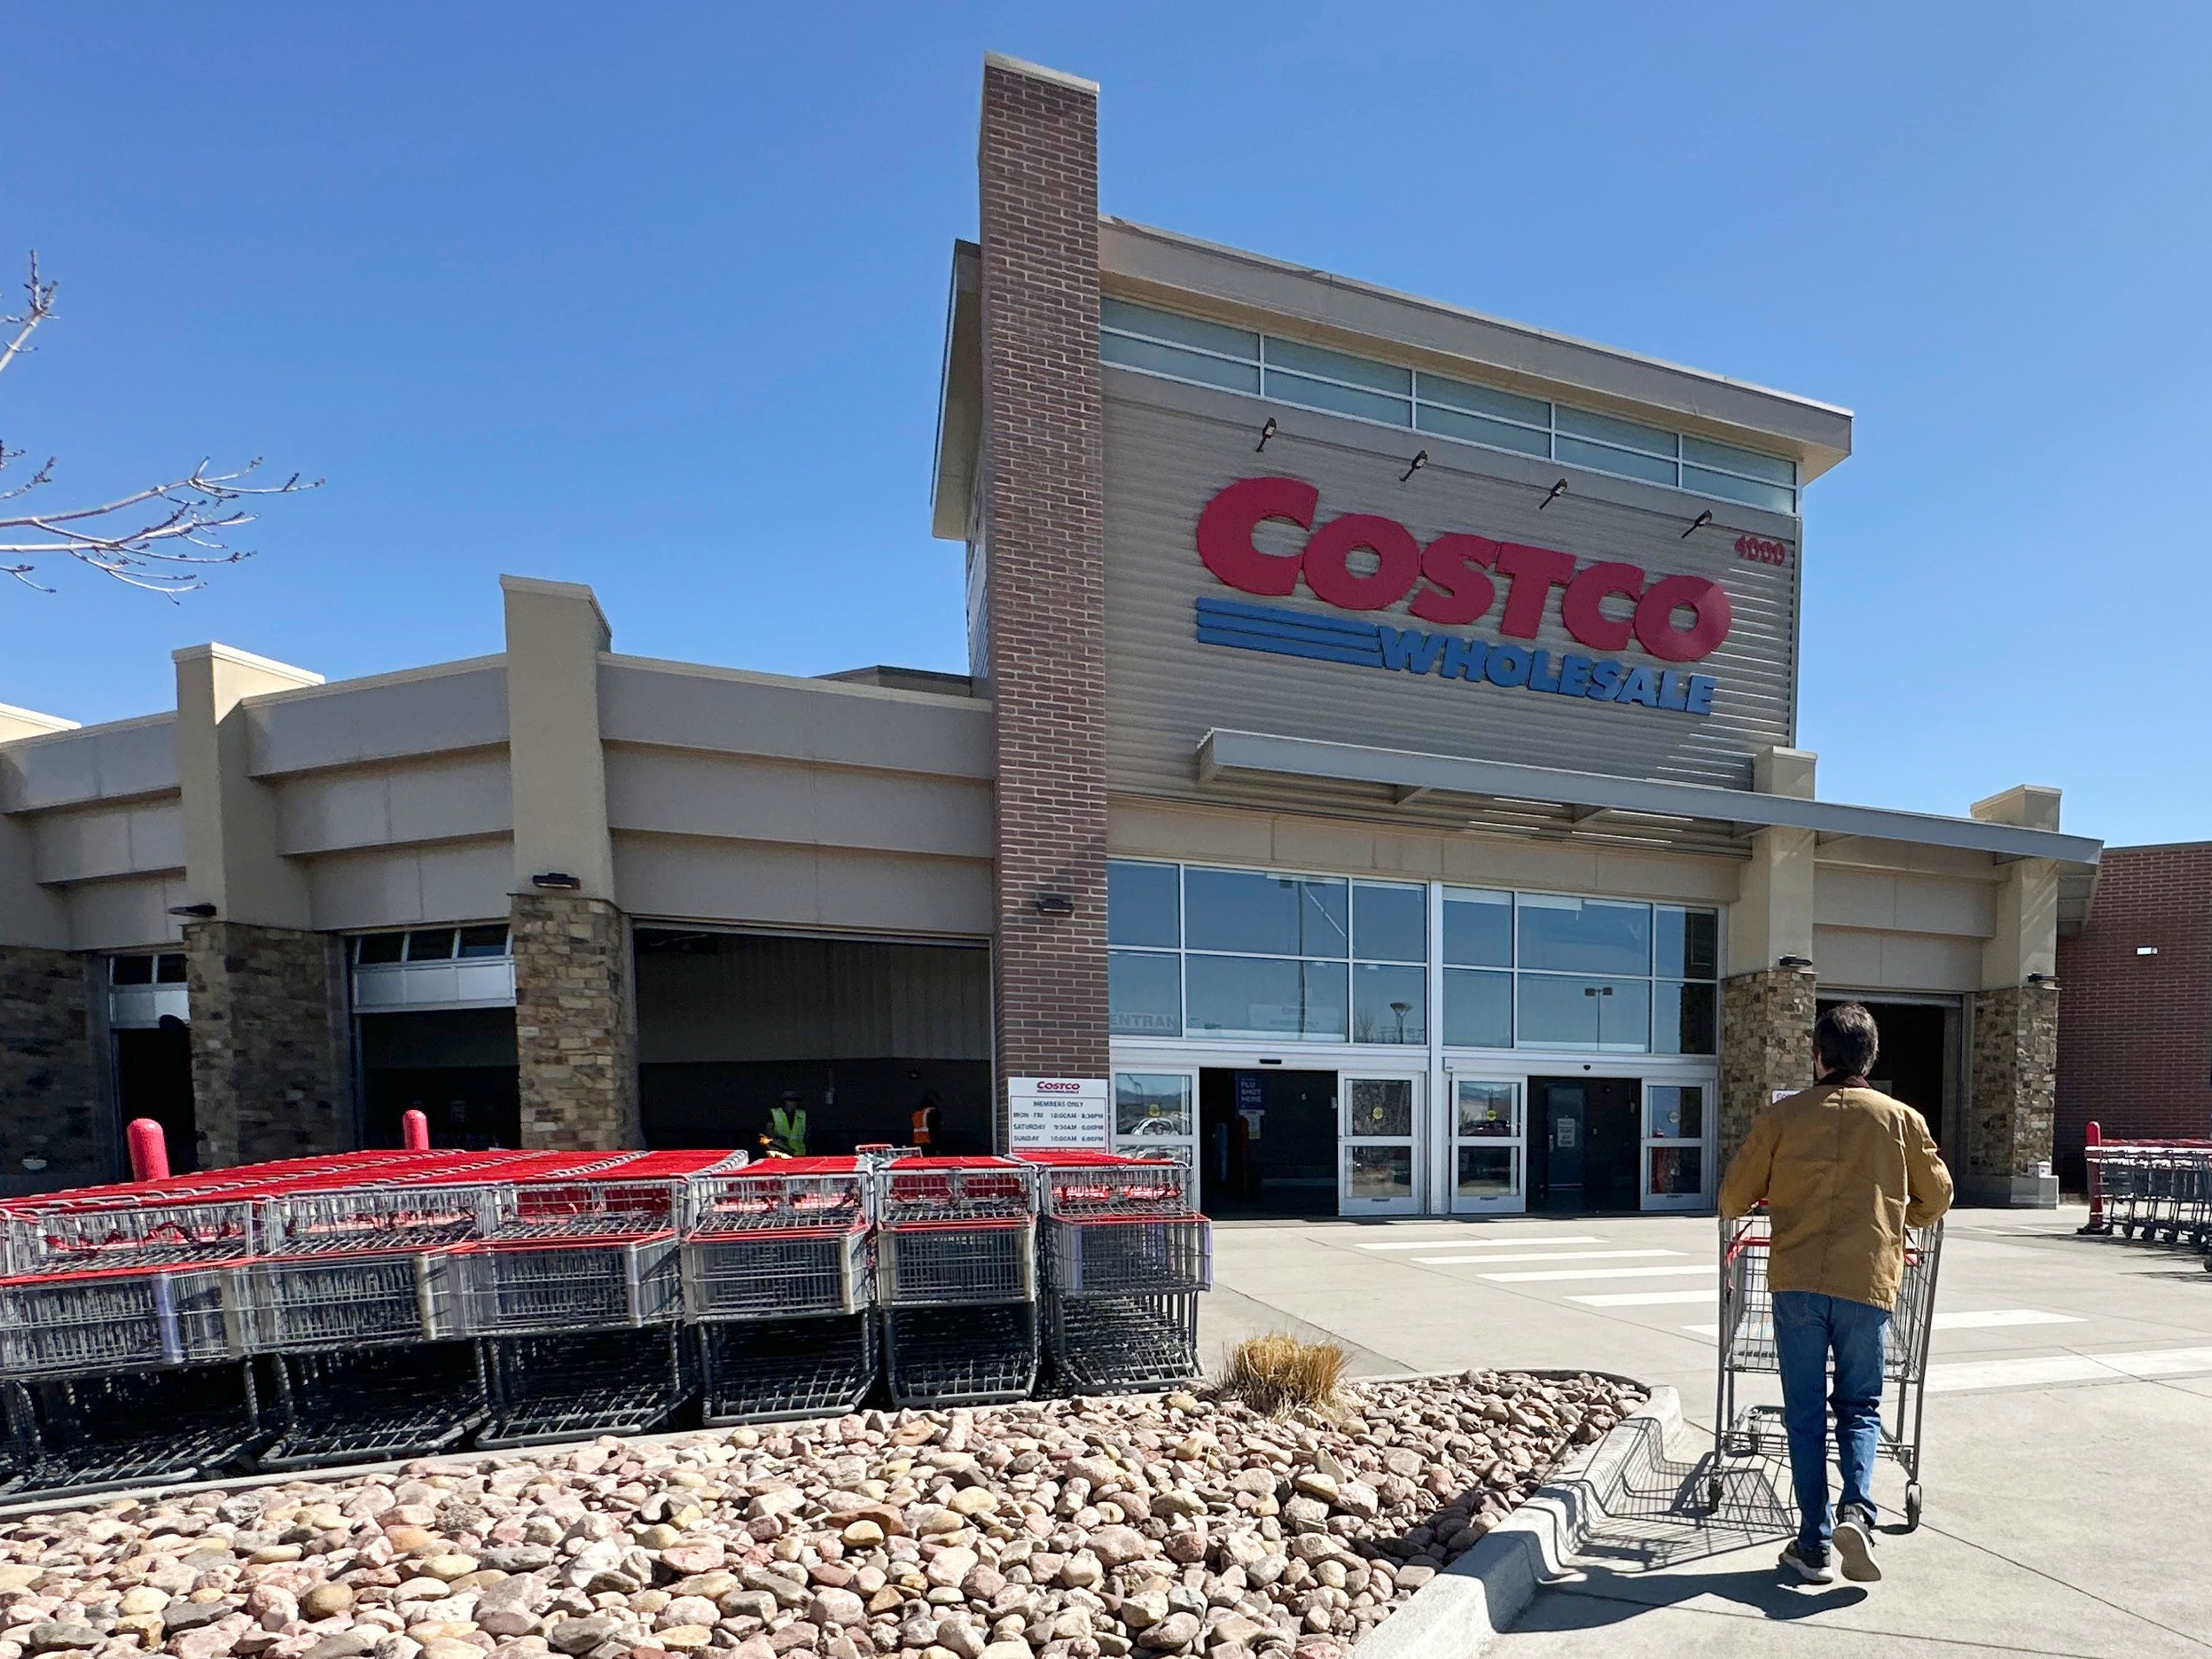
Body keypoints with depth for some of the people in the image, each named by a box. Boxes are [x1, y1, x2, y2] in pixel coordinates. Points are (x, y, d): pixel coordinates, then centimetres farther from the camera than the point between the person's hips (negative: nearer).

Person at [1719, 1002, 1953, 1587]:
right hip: (1869, 1282, 1)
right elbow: (1935, 1199, 15)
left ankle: (1814, 1543, 9)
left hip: (1796, 1281, -1)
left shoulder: (1782, 1116, 0)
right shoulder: (1901, 1118, 4)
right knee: (1860, 1405, 16)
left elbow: (1733, 1198, 3)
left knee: (1805, 1413, 8)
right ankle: (1856, 1510, -5)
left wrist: (1772, 1200, 25)